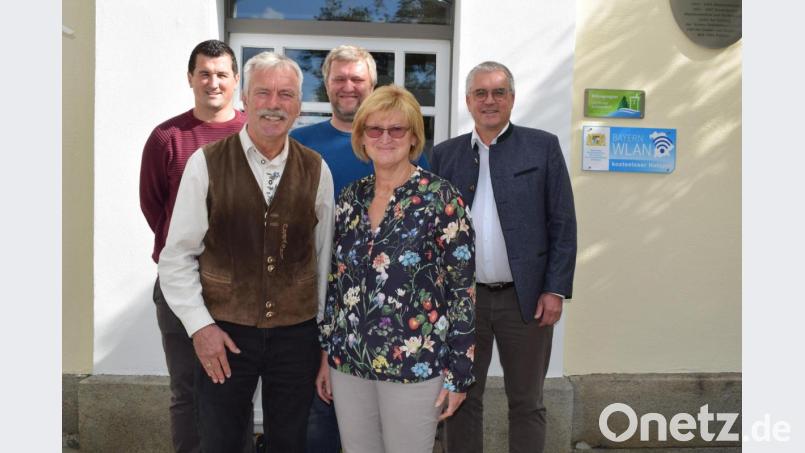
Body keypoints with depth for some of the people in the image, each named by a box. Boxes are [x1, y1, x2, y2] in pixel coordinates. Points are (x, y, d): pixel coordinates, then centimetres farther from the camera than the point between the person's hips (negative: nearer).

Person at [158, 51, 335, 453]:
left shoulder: (316, 171, 0)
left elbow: (324, 255, 7)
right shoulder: (206, 164, -6)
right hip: (224, 334, -1)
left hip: (297, 333, 2)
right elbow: (177, 255, -3)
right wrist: (199, 325, -9)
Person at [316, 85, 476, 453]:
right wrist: (326, 353, 12)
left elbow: (462, 289, -9)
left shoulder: (441, 198, -10)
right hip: (348, 361, 5)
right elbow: (336, 281, 11)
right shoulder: (350, 197, 5)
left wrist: (459, 371, -10)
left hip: (414, 364, -4)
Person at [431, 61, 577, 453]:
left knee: (526, 402, 11)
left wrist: (556, 289, -8)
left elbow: (563, 224, -2)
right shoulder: (445, 154, 7)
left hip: (526, 296, -2)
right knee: (462, 398, 12)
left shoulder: (542, 146, 1)